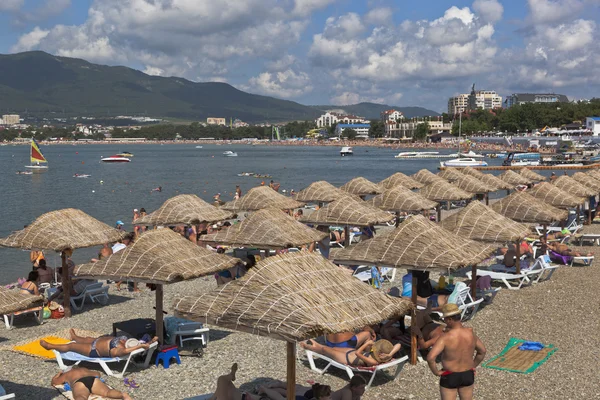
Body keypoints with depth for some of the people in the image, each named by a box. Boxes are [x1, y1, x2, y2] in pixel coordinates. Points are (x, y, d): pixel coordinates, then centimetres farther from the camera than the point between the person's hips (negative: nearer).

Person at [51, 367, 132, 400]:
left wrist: (59, 373, 70)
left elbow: (53, 381, 52)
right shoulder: (85, 369, 45)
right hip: (94, 380, 3)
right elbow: (98, 374, 60)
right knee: (107, 392, -18)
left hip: (79, 383, -3)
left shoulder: (67, 374, 38)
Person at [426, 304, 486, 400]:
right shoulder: (471, 334, -9)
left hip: (449, 377, -4)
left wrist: (436, 372, -17)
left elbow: (430, 357, -33)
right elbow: (482, 351, 8)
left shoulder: (445, 337, -25)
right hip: (468, 376, 5)